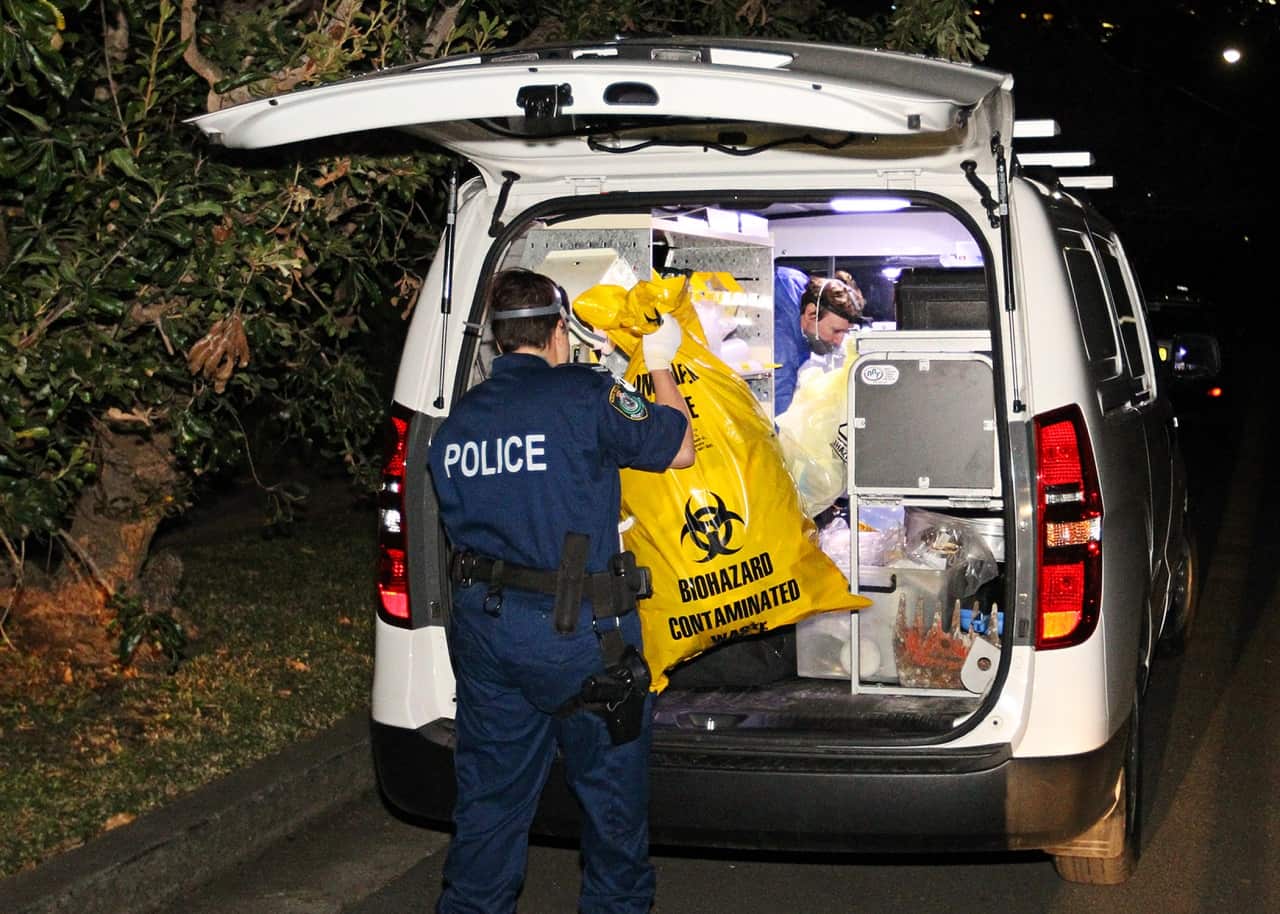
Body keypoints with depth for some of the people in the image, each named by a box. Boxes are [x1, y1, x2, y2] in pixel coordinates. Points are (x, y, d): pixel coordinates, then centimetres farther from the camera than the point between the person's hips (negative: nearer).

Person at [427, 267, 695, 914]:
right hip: (574, 629, -6)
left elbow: (459, 520, 14)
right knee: (612, 786, 12)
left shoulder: (456, 421, 7)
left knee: (489, 790, 16)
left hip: (480, 624, 6)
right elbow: (678, 449, 1)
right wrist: (660, 365, 15)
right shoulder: (583, 395, -12)